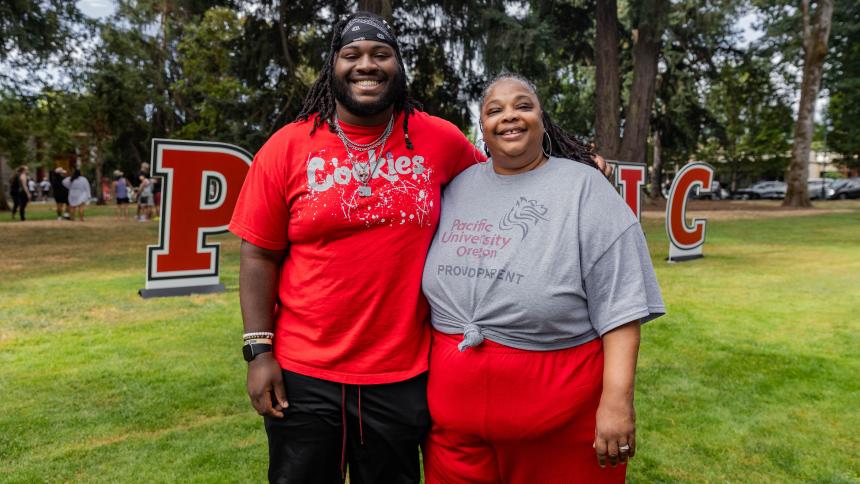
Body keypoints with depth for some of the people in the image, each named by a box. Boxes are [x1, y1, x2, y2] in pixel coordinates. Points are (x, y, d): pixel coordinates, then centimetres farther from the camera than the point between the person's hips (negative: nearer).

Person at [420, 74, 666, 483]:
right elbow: (435, 278, 15)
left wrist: (617, 399, -16)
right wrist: (422, 369, 14)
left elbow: (619, 303, -9)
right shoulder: (457, 187, 8)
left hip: (558, 399, -3)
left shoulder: (584, 187, -4)